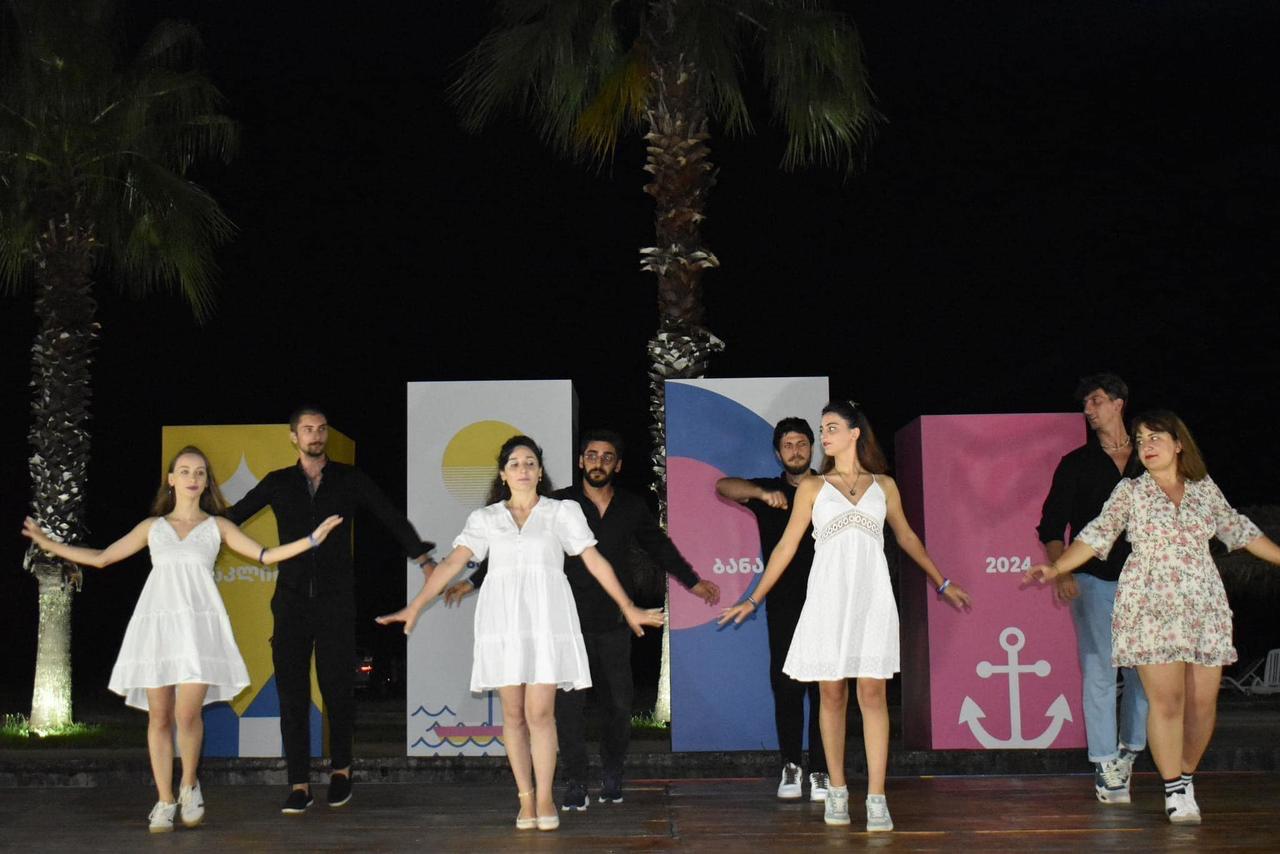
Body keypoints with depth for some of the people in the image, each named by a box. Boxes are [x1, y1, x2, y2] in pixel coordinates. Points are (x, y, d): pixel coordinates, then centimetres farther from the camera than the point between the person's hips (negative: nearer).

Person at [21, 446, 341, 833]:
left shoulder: (217, 526, 14)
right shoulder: (152, 526, 16)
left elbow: (265, 555, 9)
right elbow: (102, 558, 18)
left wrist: (312, 538, -1)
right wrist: (49, 543, 15)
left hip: (198, 622, -2)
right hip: (157, 622, 2)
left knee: (187, 714, -13)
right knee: (159, 716, 0)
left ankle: (190, 785, 12)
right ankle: (165, 800, 11)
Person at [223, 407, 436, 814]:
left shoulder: (349, 479, 7)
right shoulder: (278, 483, 10)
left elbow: (392, 518, 6)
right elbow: (233, 517, 12)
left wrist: (425, 561, -2)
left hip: (336, 600, -1)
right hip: (291, 600, 1)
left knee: (338, 687, -1)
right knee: (292, 692, -2)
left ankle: (341, 769, 20)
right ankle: (299, 785, 1)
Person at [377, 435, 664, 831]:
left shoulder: (563, 512, 9)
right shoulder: (484, 518, 12)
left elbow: (594, 560, 7)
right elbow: (451, 563, 4)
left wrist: (628, 608, 3)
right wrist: (415, 606, -6)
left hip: (546, 619, -2)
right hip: (502, 620, 2)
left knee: (540, 713, -8)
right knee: (513, 714, 3)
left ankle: (545, 798, 3)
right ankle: (525, 798, 12)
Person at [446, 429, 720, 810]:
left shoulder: (632, 507, 7)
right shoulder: (559, 505, 0)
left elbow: (660, 547, 23)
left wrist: (693, 581, 32)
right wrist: (474, 581, -2)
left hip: (614, 625, 2)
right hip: (569, 624, -2)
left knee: (618, 704, 5)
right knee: (568, 705, -6)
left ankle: (612, 777, 24)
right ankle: (575, 785, 2)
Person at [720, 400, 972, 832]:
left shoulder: (884, 485, 11)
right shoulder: (812, 487, 8)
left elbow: (906, 537, 24)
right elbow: (786, 546, 8)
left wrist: (941, 583, 29)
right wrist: (754, 599, 5)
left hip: (872, 597, 0)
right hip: (828, 598, 0)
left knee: (872, 693, -6)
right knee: (832, 693, 2)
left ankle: (877, 799, -7)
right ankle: (837, 790, 12)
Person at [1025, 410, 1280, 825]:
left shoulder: (1206, 488, 11)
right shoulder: (1130, 491, 4)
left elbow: (1239, 531, 21)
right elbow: (1097, 535, -3)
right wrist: (1057, 567, -17)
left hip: (1205, 608, 3)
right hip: (1152, 608, -3)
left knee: (1203, 701, 0)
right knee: (1166, 699, -10)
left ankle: (1186, 774, 20)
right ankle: (1175, 790, -1)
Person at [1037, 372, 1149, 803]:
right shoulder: (1076, 464, 7)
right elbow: (1051, 526, 4)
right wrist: (1061, 572, -10)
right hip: (1093, 579, -2)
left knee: (1145, 670, 1)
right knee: (1099, 672, -6)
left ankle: (1128, 751, 19)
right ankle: (1105, 767, -2)